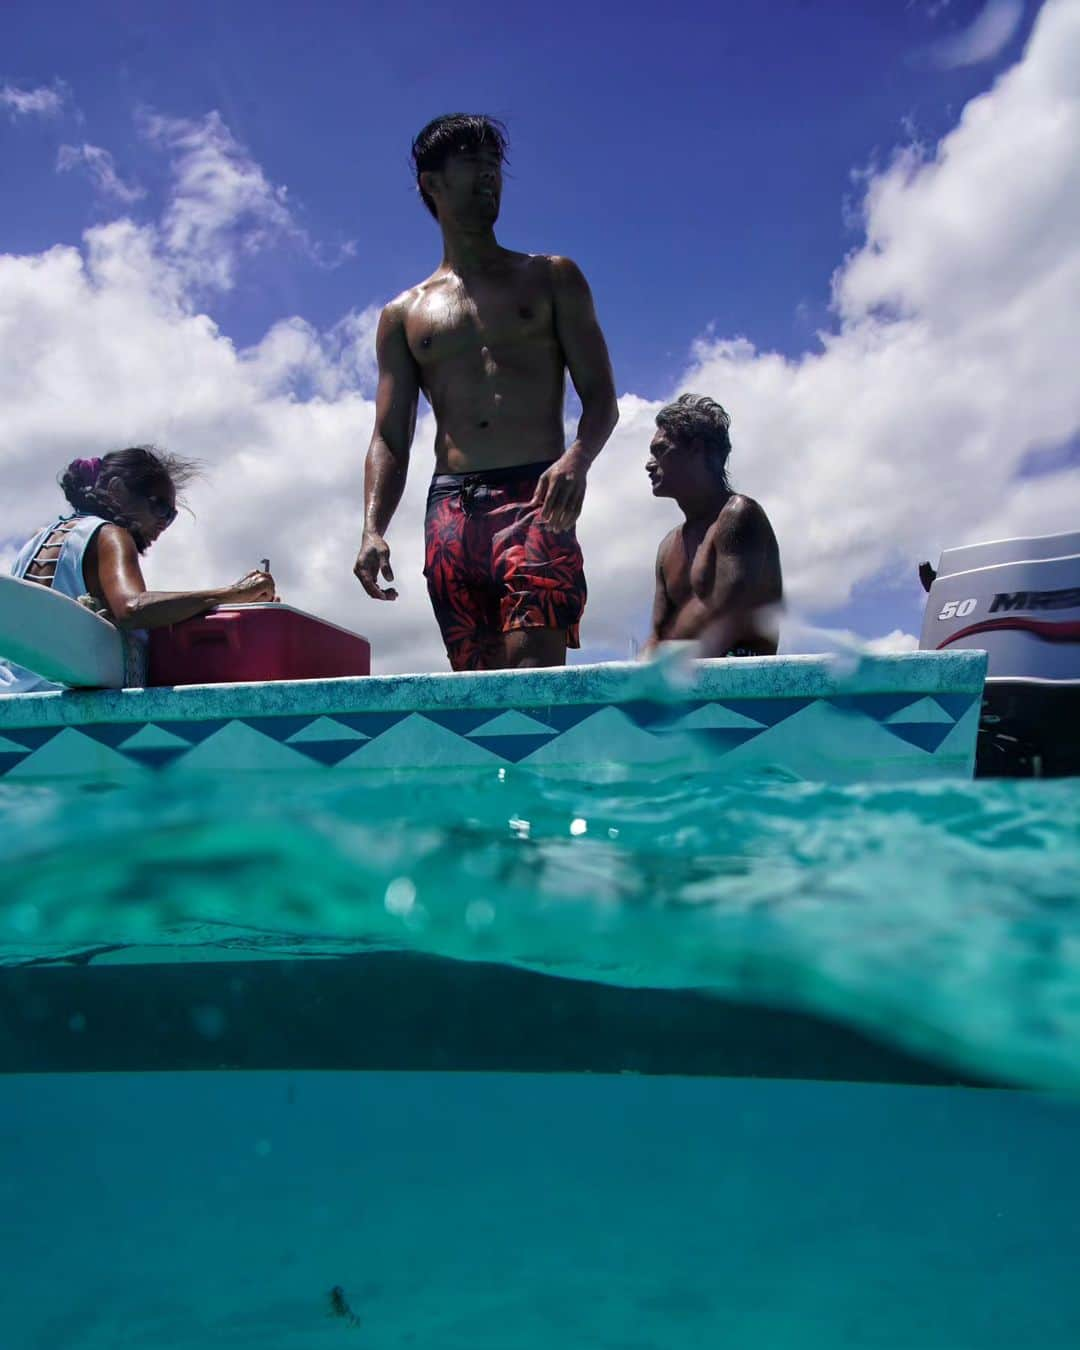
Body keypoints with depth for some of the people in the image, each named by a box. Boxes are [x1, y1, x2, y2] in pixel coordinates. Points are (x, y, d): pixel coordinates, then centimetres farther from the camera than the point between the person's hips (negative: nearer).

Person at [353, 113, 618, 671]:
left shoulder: (551, 278, 17)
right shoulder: (403, 315, 21)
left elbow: (600, 396, 8)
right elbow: (390, 442, 15)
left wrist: (577, 458, -15)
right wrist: (373, 530, -4)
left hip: (535, 499, -2)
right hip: (450, 508, 2)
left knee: (534, 667, -21)